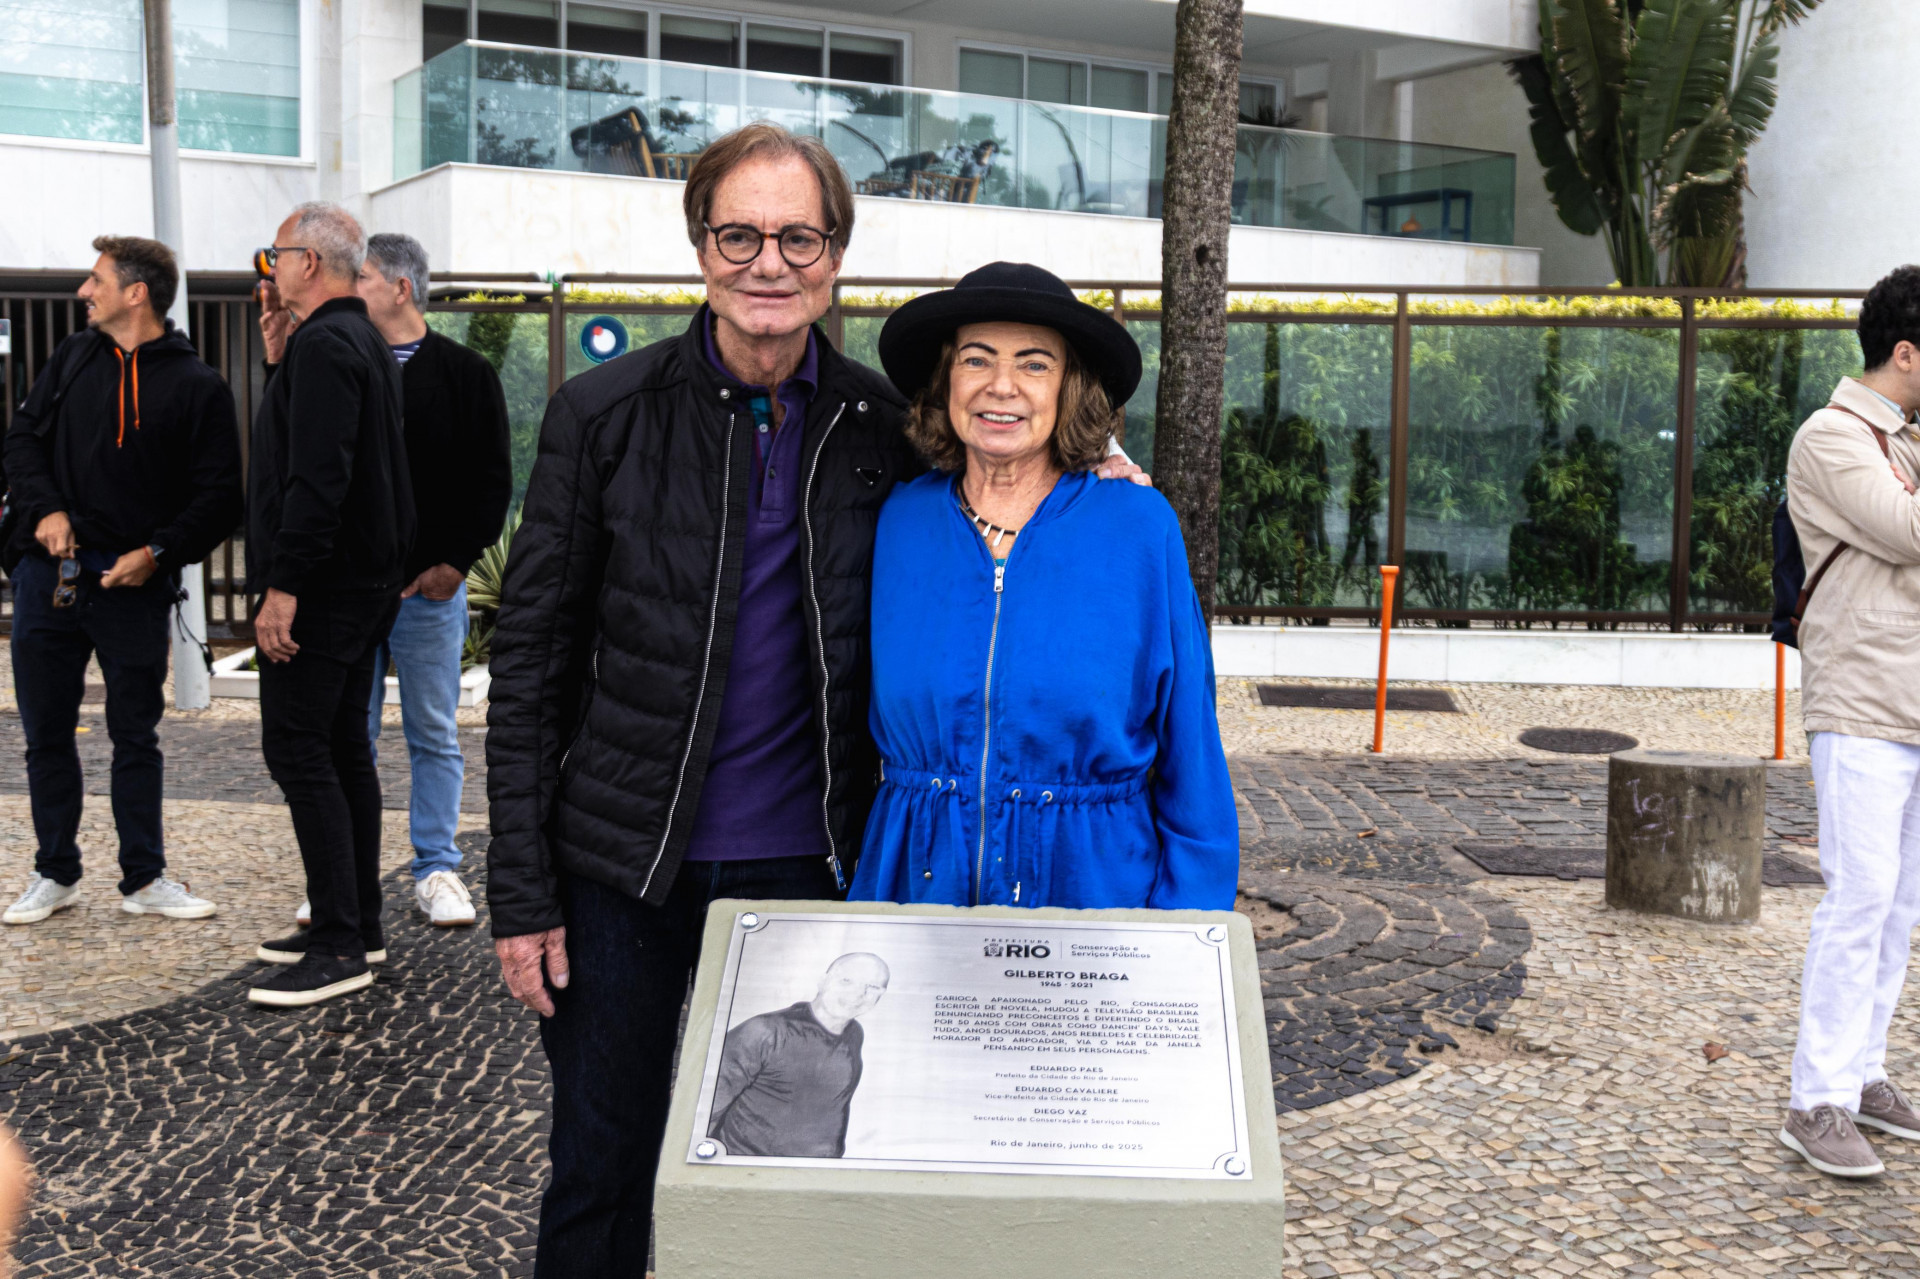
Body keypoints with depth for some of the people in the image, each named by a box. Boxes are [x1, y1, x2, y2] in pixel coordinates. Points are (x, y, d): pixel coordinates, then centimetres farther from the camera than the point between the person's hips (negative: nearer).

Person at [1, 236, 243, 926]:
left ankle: (144, 878, 16)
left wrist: (158, 552, -14)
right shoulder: (73, 358, 10)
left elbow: (219, 496, -4)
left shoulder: (198, 386, -2)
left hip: (133, 585, -3)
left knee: (136, 734, 5)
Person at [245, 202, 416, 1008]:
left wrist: (282, 586, -25)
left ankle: (340, 949, -7)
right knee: (343, 751, 14)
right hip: (364, 581, 11)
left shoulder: (323, 345, -15)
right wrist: (281, 357, 16)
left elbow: (317, 477, -25)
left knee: (298, 754, -8)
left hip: (320, 587, -11)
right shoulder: (360, 340, 17)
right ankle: (357, 927, 21)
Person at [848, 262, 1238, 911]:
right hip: (920, 881, 2)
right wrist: (859, 923, 10)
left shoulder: (1141, 528, -6)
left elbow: (1191, 759, -2)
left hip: (1096, 883, -2)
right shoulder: (901, 523, 0)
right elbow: (870, 732, 11)